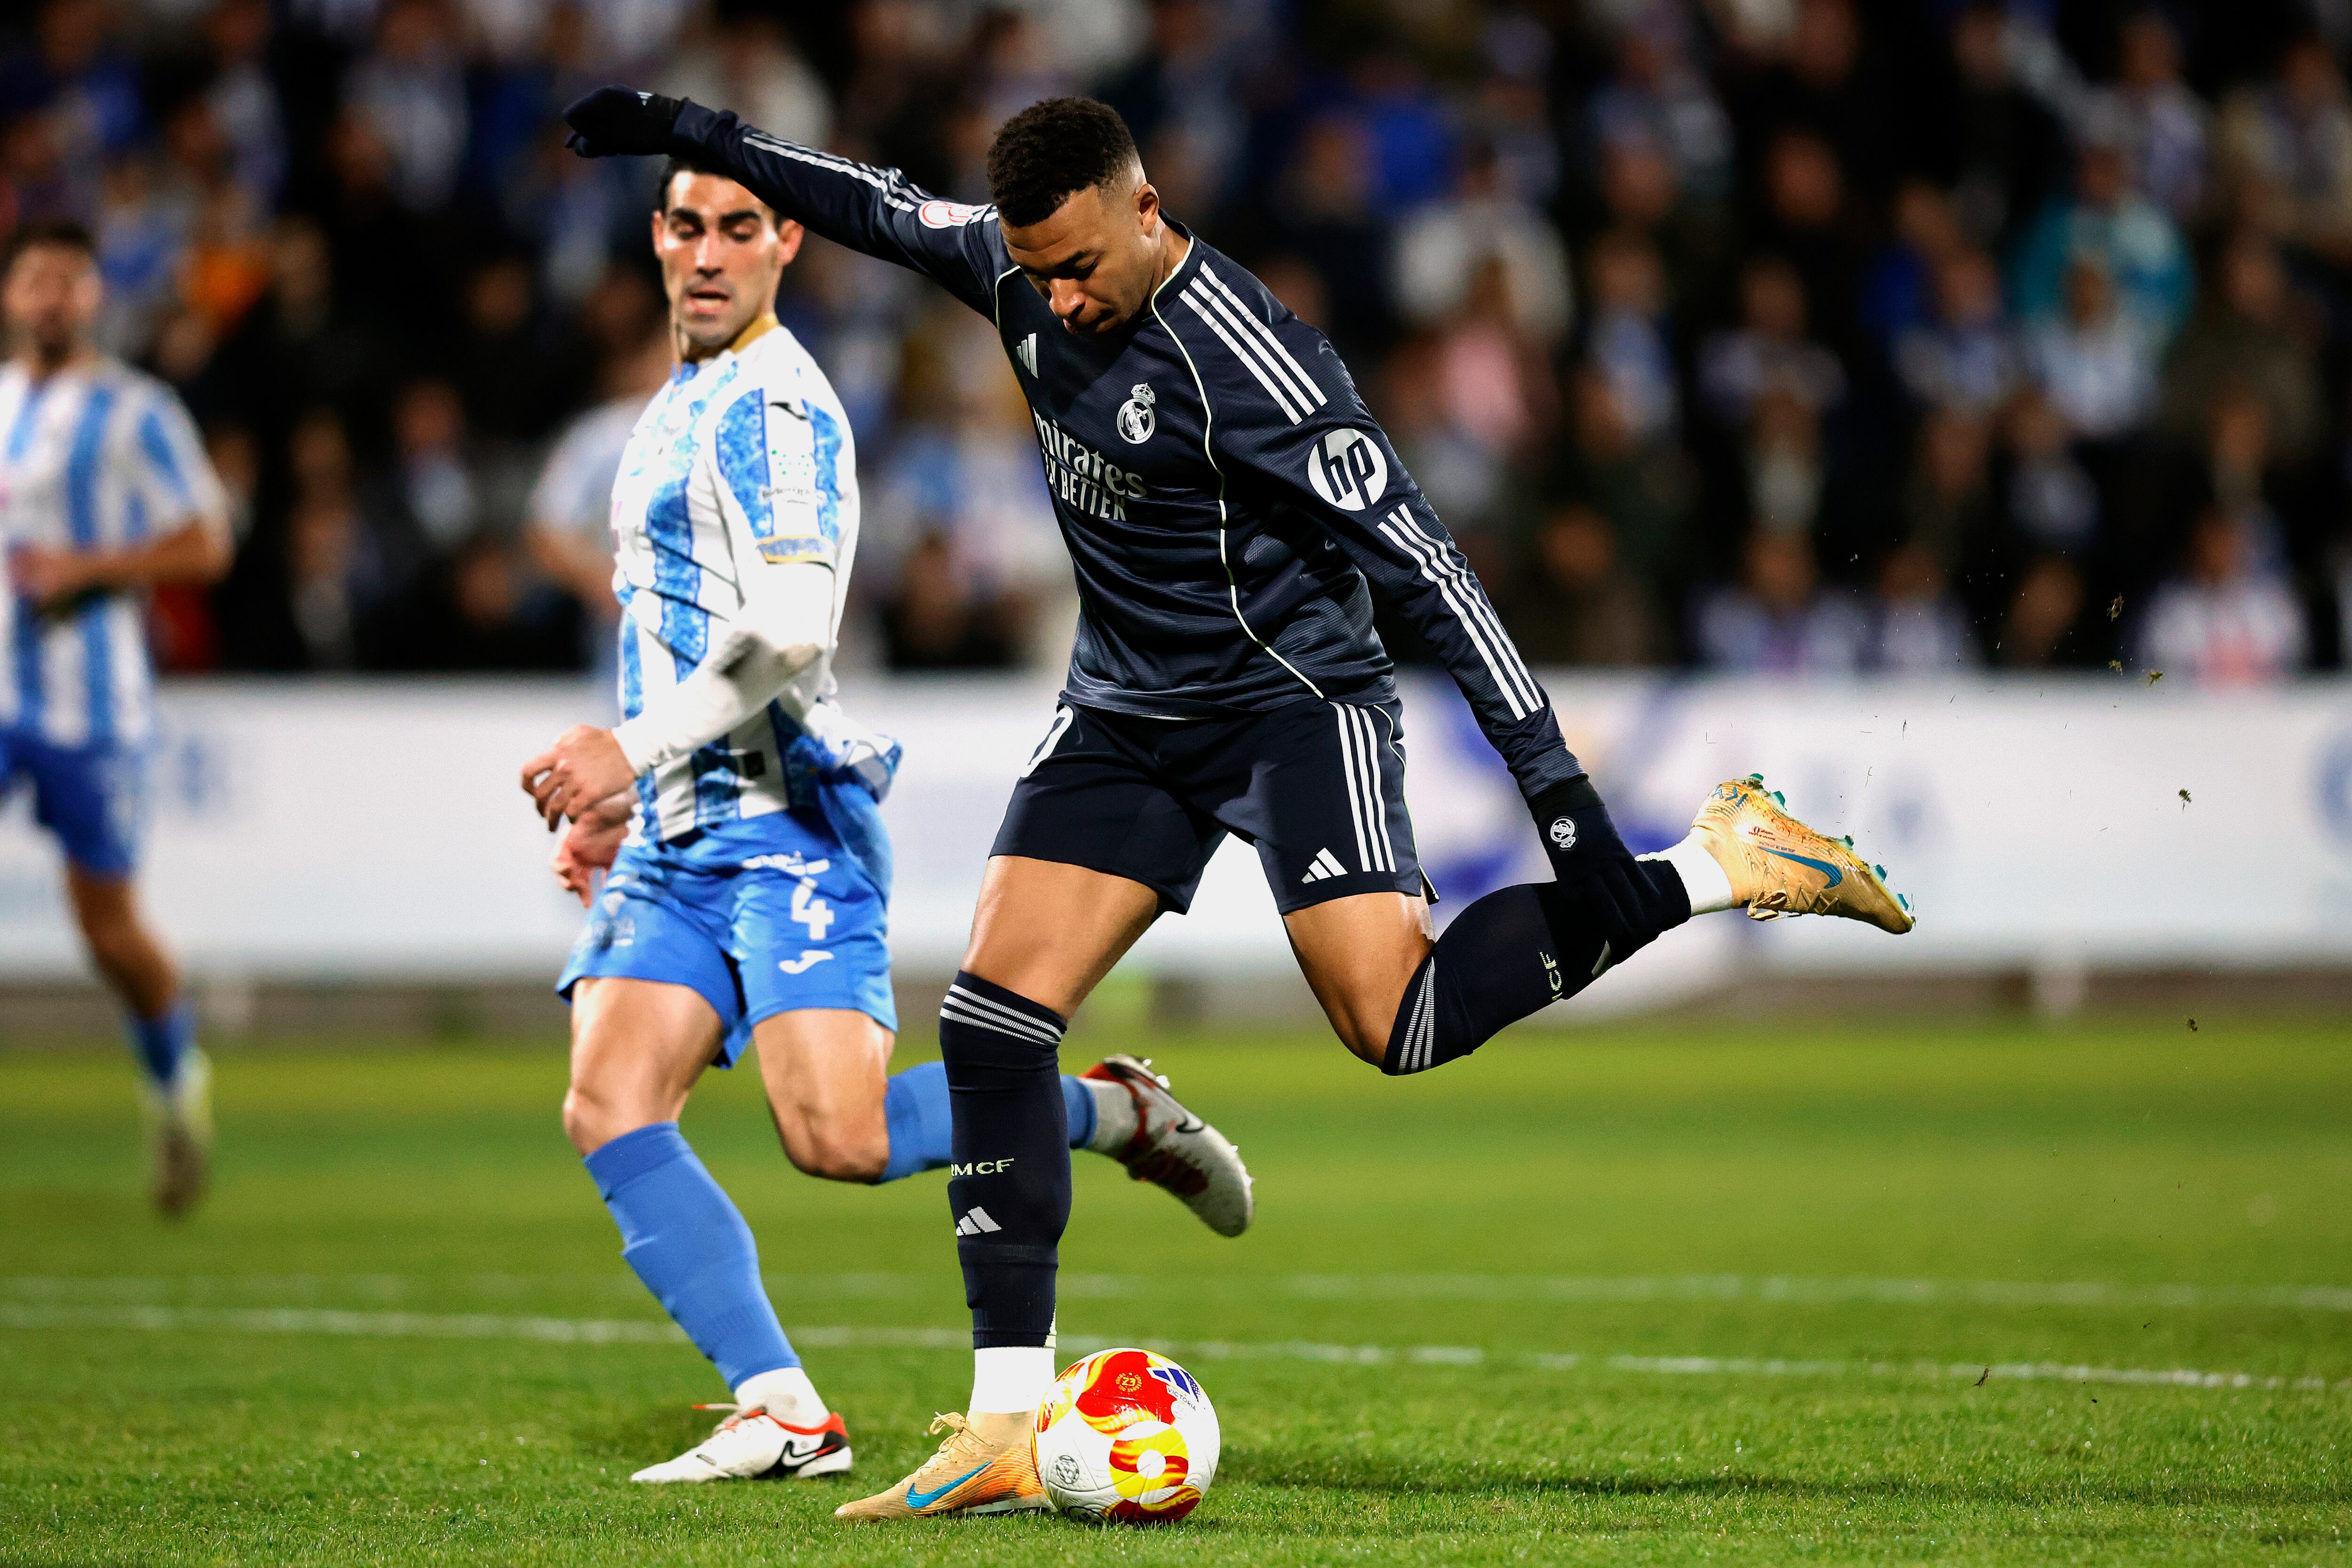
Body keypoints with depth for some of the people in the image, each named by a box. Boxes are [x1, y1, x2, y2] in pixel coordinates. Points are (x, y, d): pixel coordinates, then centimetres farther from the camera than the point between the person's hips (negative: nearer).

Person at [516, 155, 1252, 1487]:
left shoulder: (776, 409, -10)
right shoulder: (681, 406, 21)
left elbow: (789, 631, -23)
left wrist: (633, 749, -27)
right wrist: (625, 800, 27)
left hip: (784, 820, -9)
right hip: (680, 832, 9)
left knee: (839, 1138, -18)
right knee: (610, 1110, -9)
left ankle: (1118, 1112, 6)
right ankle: (784, 1415, -10)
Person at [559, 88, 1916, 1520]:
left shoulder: (1242, 358, -25)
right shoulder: (1019, 271, -3)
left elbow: (1417, 558, -26)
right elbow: (880, 207, 18)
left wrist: (1554, 780, -28)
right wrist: (697, 136, 20)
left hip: (1293, 696, -7)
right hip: (1126, 707, 7)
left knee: (1397, 1023, -23)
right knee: (991, 1021, -6)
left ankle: (1715, 866, -4)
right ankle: (1007, 1436, -3)